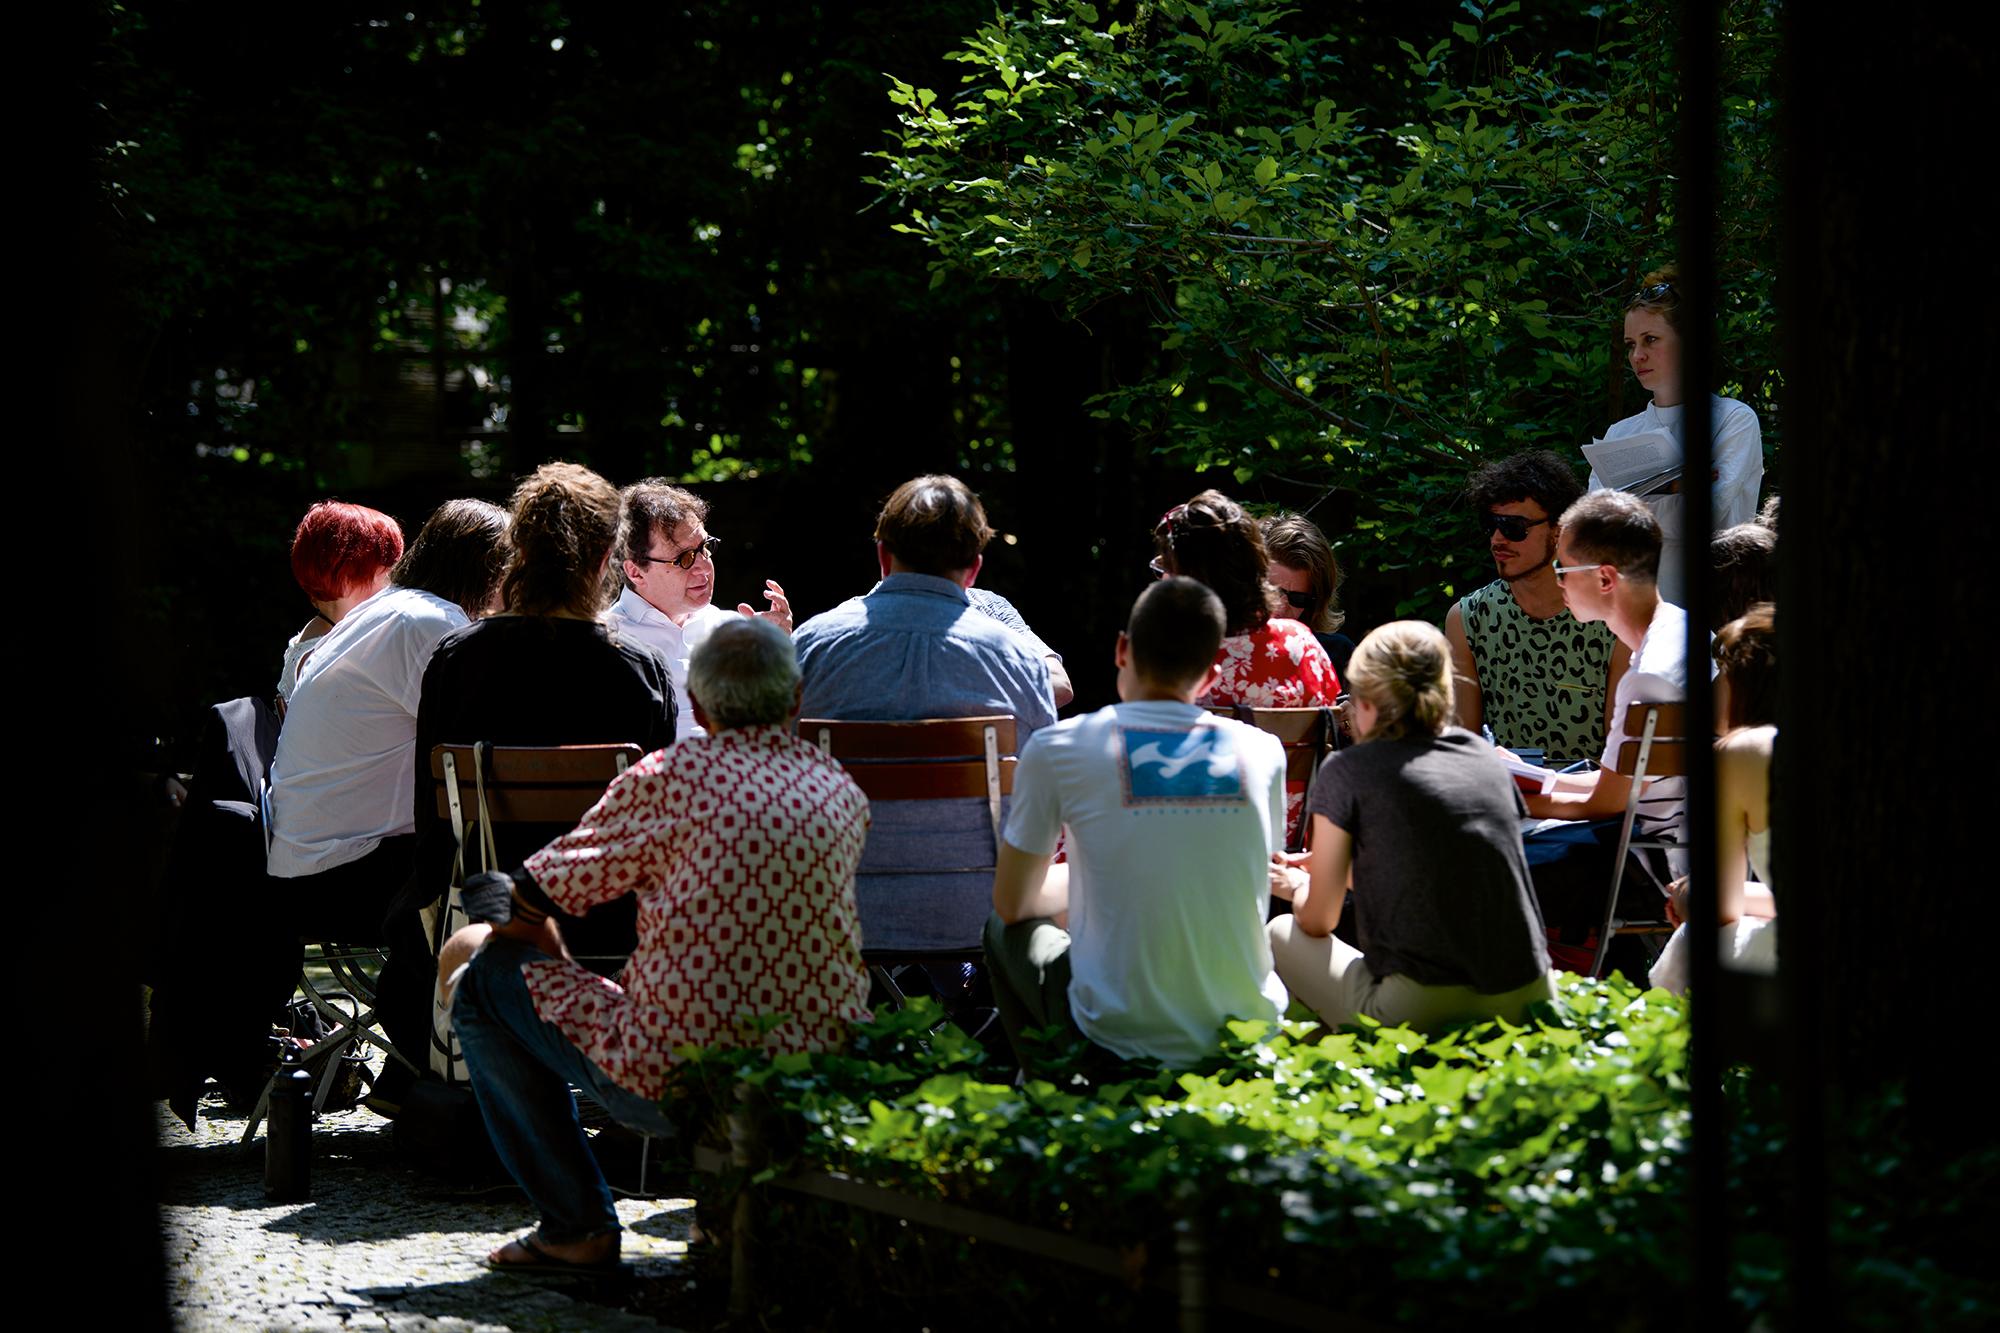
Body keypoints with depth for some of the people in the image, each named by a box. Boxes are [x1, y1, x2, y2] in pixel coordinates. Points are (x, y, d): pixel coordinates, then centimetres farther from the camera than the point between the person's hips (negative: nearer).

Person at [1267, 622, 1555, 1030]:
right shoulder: (1486, 757, 13)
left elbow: (1317, 920, 6)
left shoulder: (1347, 771, -2)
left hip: (1424, 1012, -6)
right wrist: (1333, 868, 41)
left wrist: (1298, 886, 30)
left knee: (1282, 935, 20)